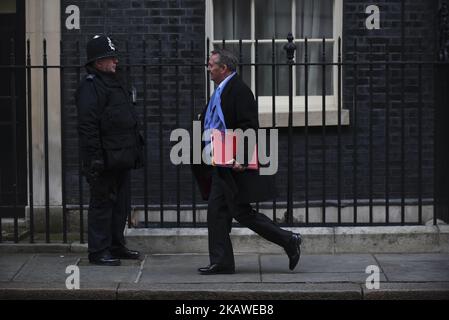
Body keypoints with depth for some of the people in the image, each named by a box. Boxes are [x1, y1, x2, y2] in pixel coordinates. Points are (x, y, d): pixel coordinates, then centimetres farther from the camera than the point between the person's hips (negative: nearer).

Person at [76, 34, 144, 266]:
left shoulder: (113, 82, 18)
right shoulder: (90, 86, -13)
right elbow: (87, 125, -20)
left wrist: (135, 150, 21)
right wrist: (94, 158, -24)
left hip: (121, 159, 10)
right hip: (105, 160, -10)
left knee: (121, 204, 15)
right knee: (103, 203, -4)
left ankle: (116, 246, 25)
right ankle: (98, 251, 3)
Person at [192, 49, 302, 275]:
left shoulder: (239, 91, -15)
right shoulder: (220, 91, 16)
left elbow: (249, 127, -21)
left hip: (235, 165, -10)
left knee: (242, 213, -6)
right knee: (217, 211, 8)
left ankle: (288, 241, 4)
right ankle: (221, 262, 12)